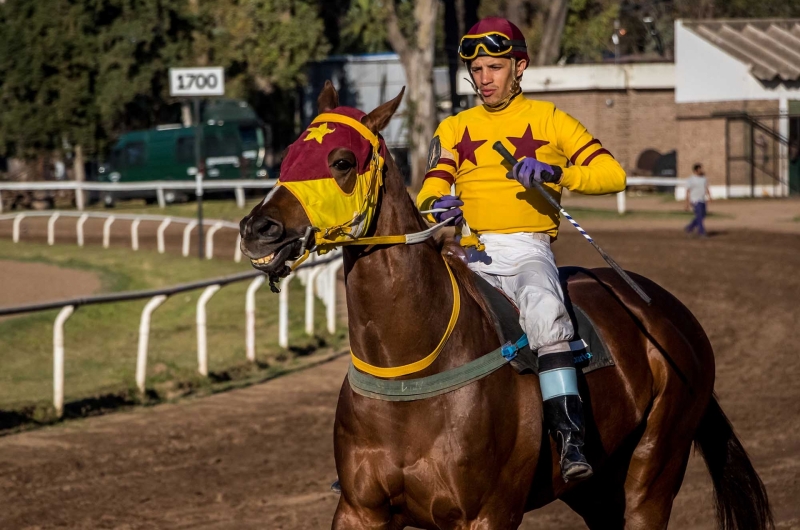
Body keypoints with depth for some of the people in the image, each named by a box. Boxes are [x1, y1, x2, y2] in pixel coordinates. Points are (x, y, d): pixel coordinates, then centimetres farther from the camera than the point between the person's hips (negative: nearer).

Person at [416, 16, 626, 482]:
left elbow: (612, 174, -2)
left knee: (543, 308, -35)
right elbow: (430, 193, 6)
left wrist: (555, 173, -19)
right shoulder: (454, 130, 18)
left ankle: (570, 438, -39)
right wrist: (435, 207, -19)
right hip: (471, 254, 4)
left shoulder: (550, 121, 8)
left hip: (528, 251, -4)